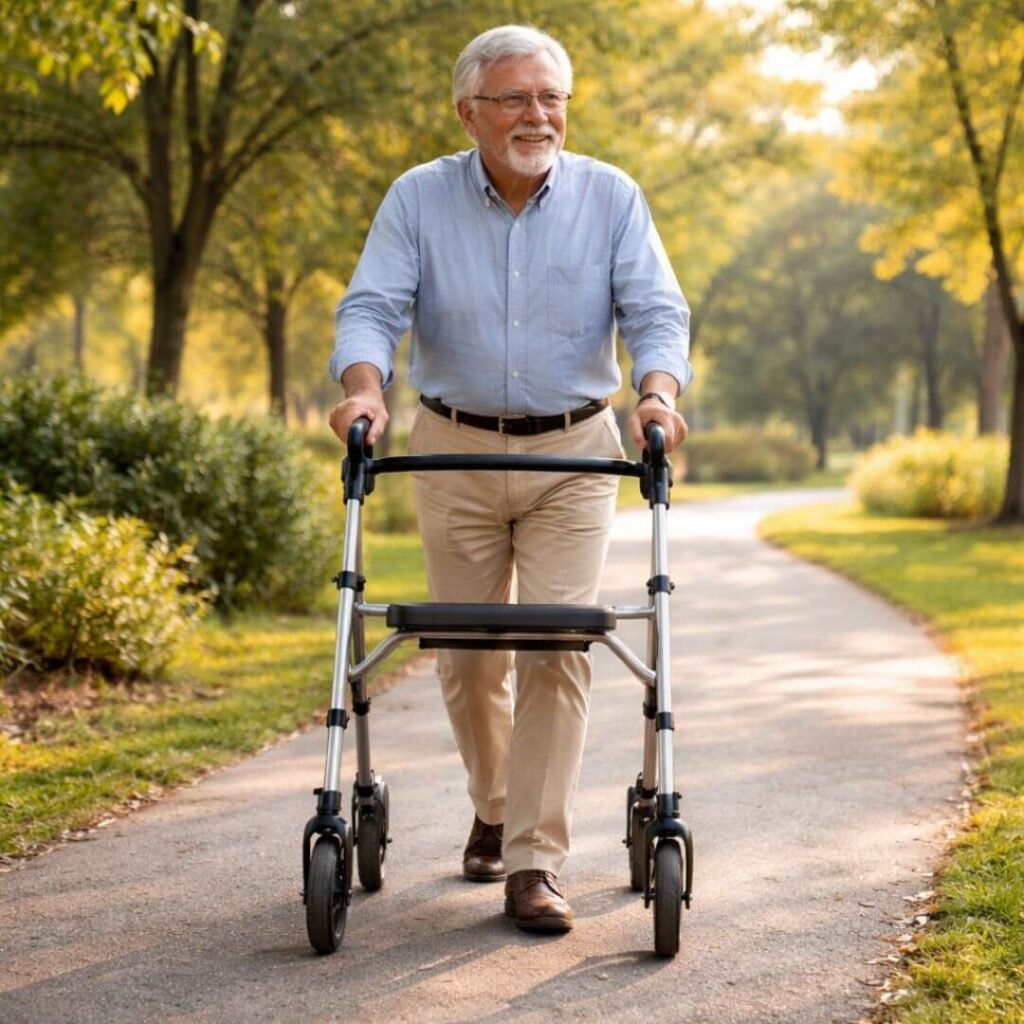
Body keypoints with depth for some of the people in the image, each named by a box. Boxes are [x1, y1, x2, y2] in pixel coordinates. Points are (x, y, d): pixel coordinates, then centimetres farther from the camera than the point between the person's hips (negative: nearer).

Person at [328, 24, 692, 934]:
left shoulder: (611, 199, -1)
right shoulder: (419, 199, -1)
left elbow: (655, 311, -8)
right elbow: (372, 307, -10)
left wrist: (658, 392, -29)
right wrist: (365, 389, -31)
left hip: (574, 456, -1)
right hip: (454, 451, 1)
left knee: (558, 648, -10)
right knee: (467, 656, 9)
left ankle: (534, 863, -7)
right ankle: (495, 809, 35)